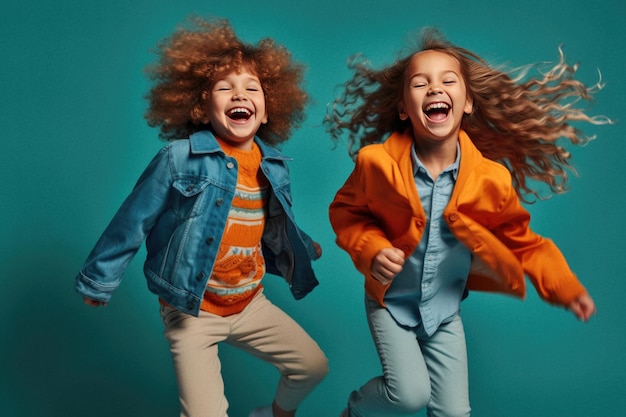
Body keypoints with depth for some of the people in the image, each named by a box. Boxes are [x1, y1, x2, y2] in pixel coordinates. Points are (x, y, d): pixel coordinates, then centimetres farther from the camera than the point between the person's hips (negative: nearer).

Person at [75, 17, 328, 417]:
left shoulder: (273, 166, -2)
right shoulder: (179, 158, -18)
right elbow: (133, 221, -10)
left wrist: (304, 248, 29)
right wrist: (99, 279, -1)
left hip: (251, 304, 5)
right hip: (192, 311, -5)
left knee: (314, 365, 12)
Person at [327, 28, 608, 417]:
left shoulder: (491, 178, -17)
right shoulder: (378, 163, -21)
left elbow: (522, 242, -1)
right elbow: (345, 211, -5)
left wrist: (566, 286, -10)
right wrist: (372, 250, -21)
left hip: (446, 312, 3)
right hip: (391, 302, -2)